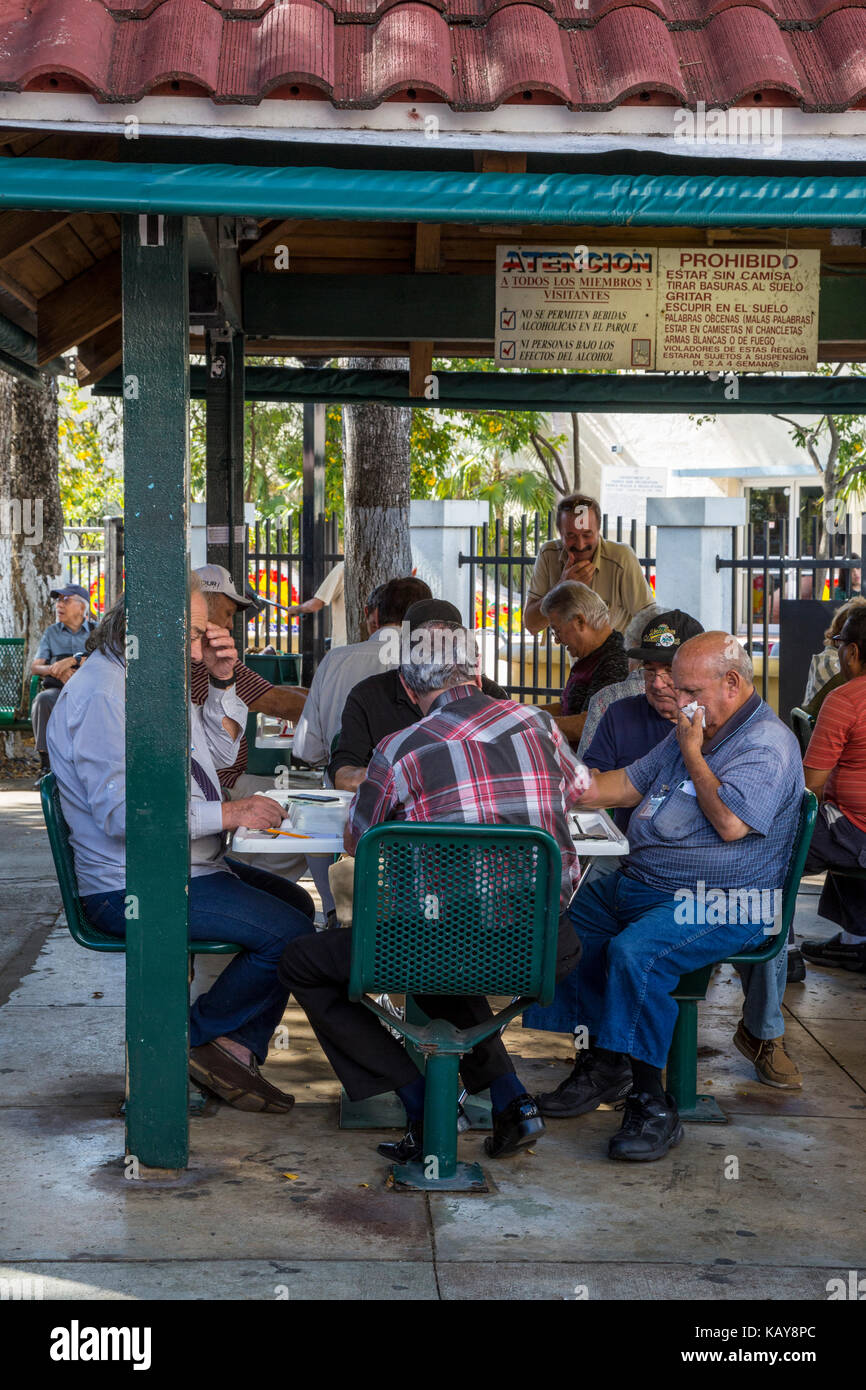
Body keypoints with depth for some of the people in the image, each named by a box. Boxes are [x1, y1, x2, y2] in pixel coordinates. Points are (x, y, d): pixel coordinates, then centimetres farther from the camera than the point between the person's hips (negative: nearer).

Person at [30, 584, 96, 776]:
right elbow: (35, 666, 9)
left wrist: (74, 660, -19)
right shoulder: (51, 632, 18)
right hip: (57, 690, 2)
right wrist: (56, 670, -13)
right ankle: (46, 763, -35)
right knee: (43, 700, -35)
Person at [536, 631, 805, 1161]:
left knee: (634, 953, -34)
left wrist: (692, 753, -12)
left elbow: (731, 822, -24)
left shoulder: (768, 744, -11)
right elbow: (629, 784, 25)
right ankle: (601, 1061, 1)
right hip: (639, 882, 10)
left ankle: (650, 1104, -23)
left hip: (722, 904, -10)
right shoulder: (694, 731, 19)